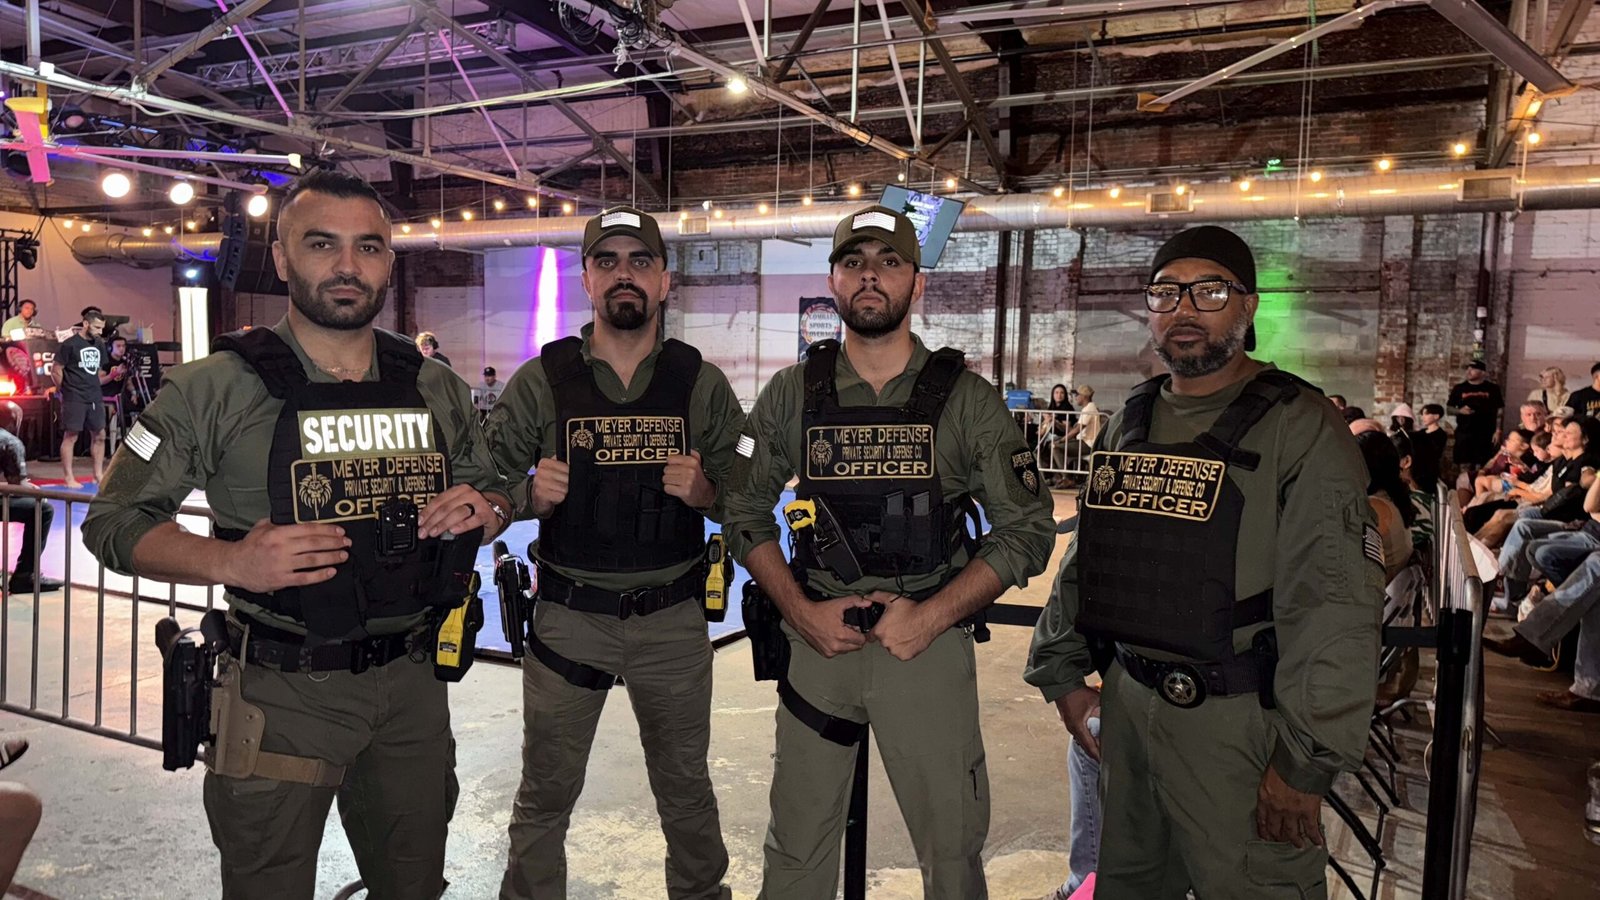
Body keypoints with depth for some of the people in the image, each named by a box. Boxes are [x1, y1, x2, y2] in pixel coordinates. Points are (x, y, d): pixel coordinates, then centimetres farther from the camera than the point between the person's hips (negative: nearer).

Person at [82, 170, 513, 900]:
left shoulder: (436, 388, 3)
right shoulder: (215, 387, -9)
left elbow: (489, 489, 15)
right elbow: (114, 520, -4)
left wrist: (483, 507, -9)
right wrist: (228, 561, -22)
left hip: (411, 682, 4)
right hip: (282, 695, -3)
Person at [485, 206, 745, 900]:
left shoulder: (702, 384, 0)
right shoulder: (540, 380, -2)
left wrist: (704, 490, -17)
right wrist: (533, 493, -19)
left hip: (672, 617, 1)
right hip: (567, 615, 0)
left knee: (686, 787, 17)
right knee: (544, 794, 13)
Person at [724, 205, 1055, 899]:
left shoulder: (967, 399, -3)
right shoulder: (790, 393, 1)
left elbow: (1026, 529, -2)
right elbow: (747, 514, 7)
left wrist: (932, 615, -12)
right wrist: (802, 611, -7)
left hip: (931, 641, -1)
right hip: (816, 640, 2)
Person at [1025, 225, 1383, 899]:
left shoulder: (1301, 429, -12)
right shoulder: (1129, 424, 10)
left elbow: (1334, 608, -17)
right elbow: (1085, 560, 16)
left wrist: (1305, 760, -19)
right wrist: (1063, 672, 12)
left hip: (1235, 718, -6)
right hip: (1126, 703, 6)